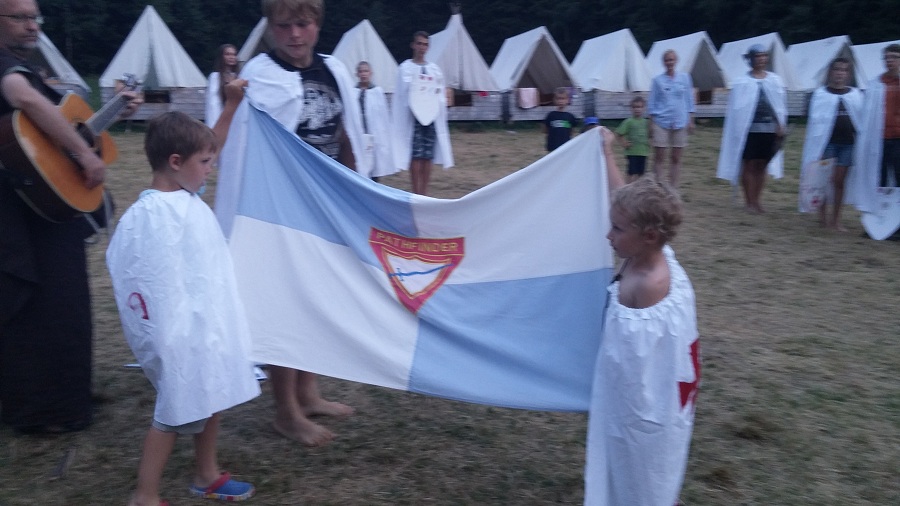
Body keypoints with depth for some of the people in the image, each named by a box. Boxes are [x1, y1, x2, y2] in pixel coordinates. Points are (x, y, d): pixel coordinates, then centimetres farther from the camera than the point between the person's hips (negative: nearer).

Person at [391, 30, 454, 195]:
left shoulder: (434, 69, 14)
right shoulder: (405, 68, 2)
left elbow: (441, 94, 14)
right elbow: (405, 92, -4)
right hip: (413, 116, -4)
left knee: (428, 156, 3)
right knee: (415, 156, -7)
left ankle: (424, 193, 10)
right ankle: (416, 194, -2)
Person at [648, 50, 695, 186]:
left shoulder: (685, 77, 7)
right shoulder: (657, 80, 3)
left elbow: (689, 100, 9)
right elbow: (652, 103, 5)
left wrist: (691, 121, 5)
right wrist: (651, 122, -1)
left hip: (680, 122, 1)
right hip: (661, 122, -1)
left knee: (676, 158, 6)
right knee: (659, 157, -3)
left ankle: (673, 188, 13)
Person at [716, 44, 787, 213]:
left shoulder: (775, 80, 8)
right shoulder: (742, 82, -2)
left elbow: (781, 104, 10)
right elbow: (735, 107, -3)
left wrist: (781, 125, 3)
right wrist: (738, 128, -9)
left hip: (770, 129, 3)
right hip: (749, 129, -3)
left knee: (761, 166, 9)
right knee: (749, 165, 1)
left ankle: (756, 200, 18)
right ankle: (749, 202, 9)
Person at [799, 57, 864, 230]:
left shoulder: (856, 95, 7)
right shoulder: (821, 94, -1)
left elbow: (862, 119, 7)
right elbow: (815, 120, -3)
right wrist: (815, 145, -9)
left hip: (848, 143, 2)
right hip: (827, 142, -2)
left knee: (840, 180, 6)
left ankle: (836, 219, 13)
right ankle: (823, 216, 17)